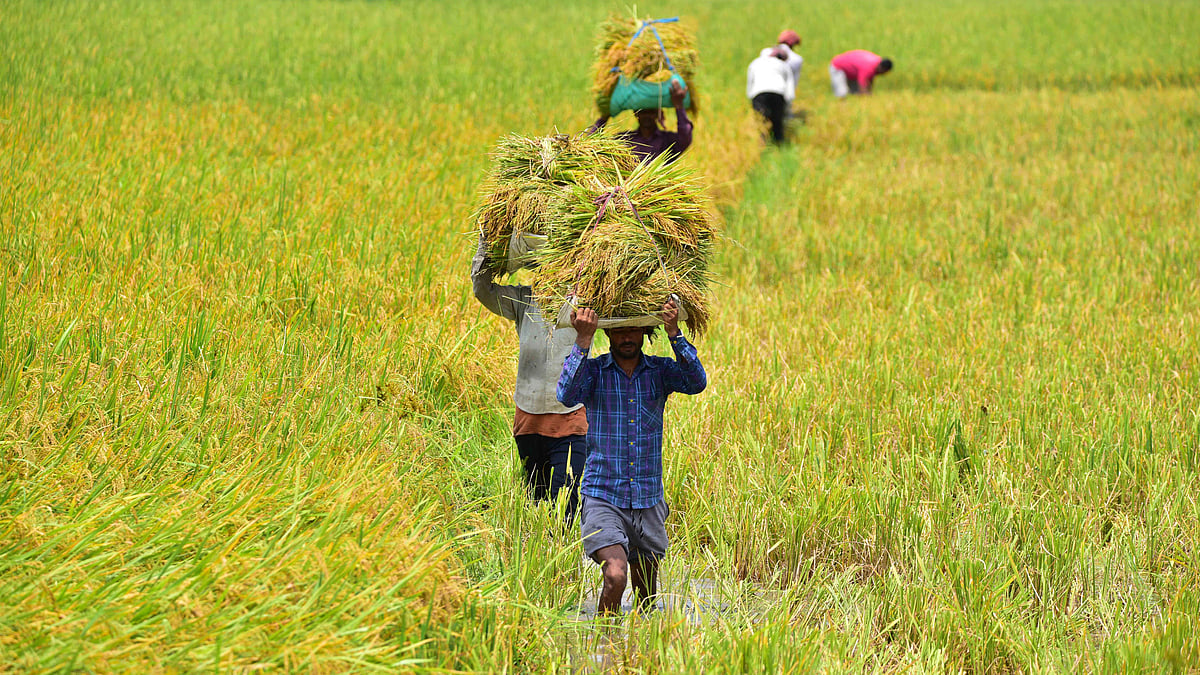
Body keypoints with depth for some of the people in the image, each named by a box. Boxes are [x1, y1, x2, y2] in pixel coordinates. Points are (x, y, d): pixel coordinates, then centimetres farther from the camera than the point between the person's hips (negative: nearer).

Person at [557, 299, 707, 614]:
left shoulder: (660, 370, 4)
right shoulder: (593, 370, -1)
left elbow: (696, 383, -15)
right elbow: (567, 395, -22)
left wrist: (674, 333, -25)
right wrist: (583, 340, -26)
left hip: (648, 502, 3)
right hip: (603, 499, -3)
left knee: (646, 595, 13)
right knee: (615, 575, -24)